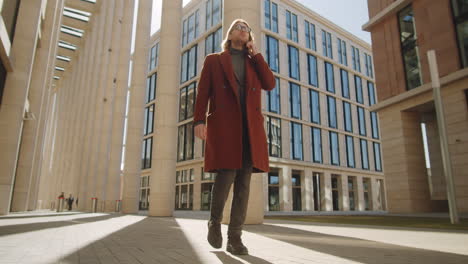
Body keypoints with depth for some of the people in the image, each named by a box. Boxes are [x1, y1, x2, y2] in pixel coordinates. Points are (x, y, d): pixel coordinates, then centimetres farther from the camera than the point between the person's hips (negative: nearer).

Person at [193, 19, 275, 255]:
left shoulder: (254, 62, 26)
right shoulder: (213, 60, 18)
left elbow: (270, 84, 8)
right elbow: (202, 92, 6)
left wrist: (255, 53, 10)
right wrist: (199, 120, -9)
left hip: (250, 127, 3)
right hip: (223, 124, -3)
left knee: (244, 182, -4)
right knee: (226, 175, -14)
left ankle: (235, 238, 2)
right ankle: (215, 222, 12)